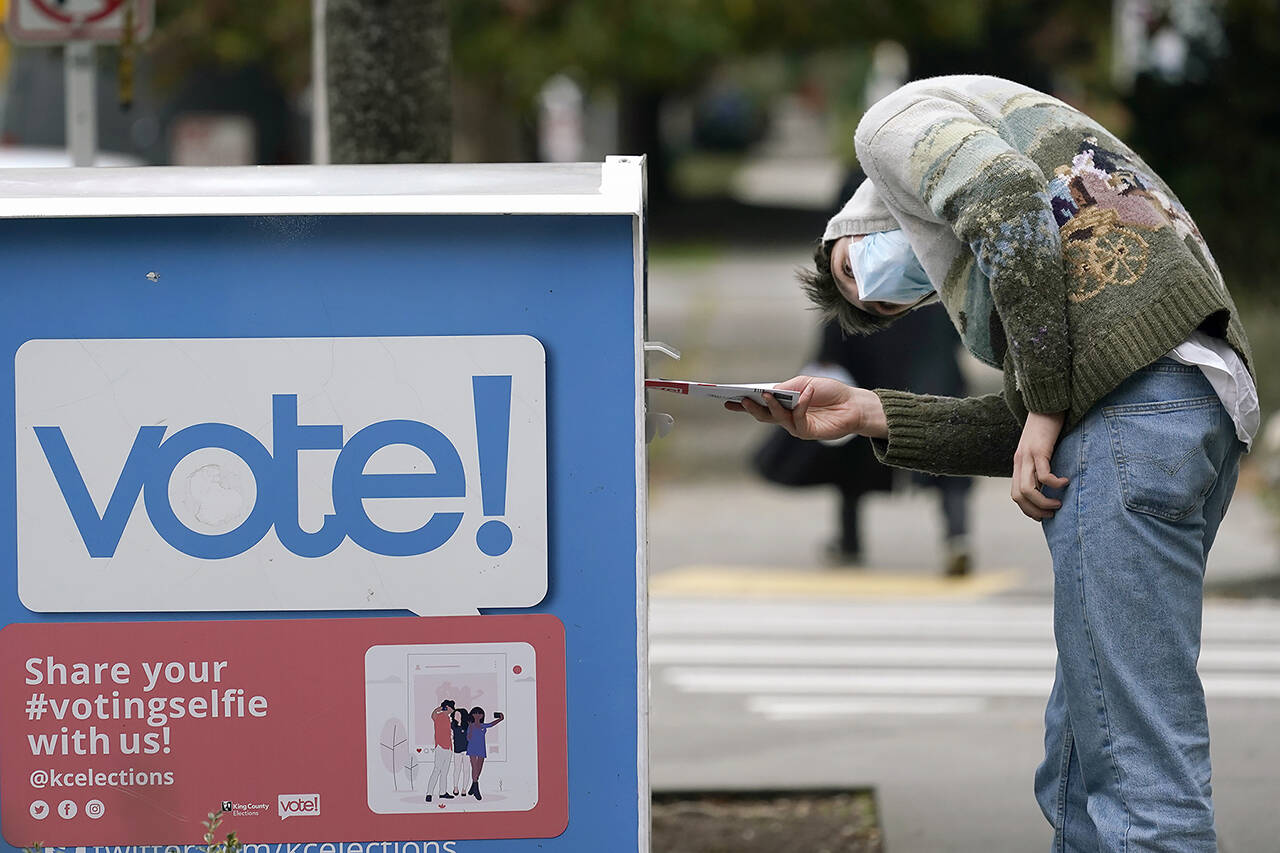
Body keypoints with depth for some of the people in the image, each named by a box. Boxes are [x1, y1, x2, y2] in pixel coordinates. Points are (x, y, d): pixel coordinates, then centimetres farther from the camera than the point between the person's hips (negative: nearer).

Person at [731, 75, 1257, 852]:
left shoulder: (896, 123, 13)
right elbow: (1023, 424, 22)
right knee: (1078, 774, 13)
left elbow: (1008, 198, -9)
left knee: (1137, 769, -13)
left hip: (1135, 395, -10)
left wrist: (1045, 410, -8)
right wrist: (870, 414, 22)